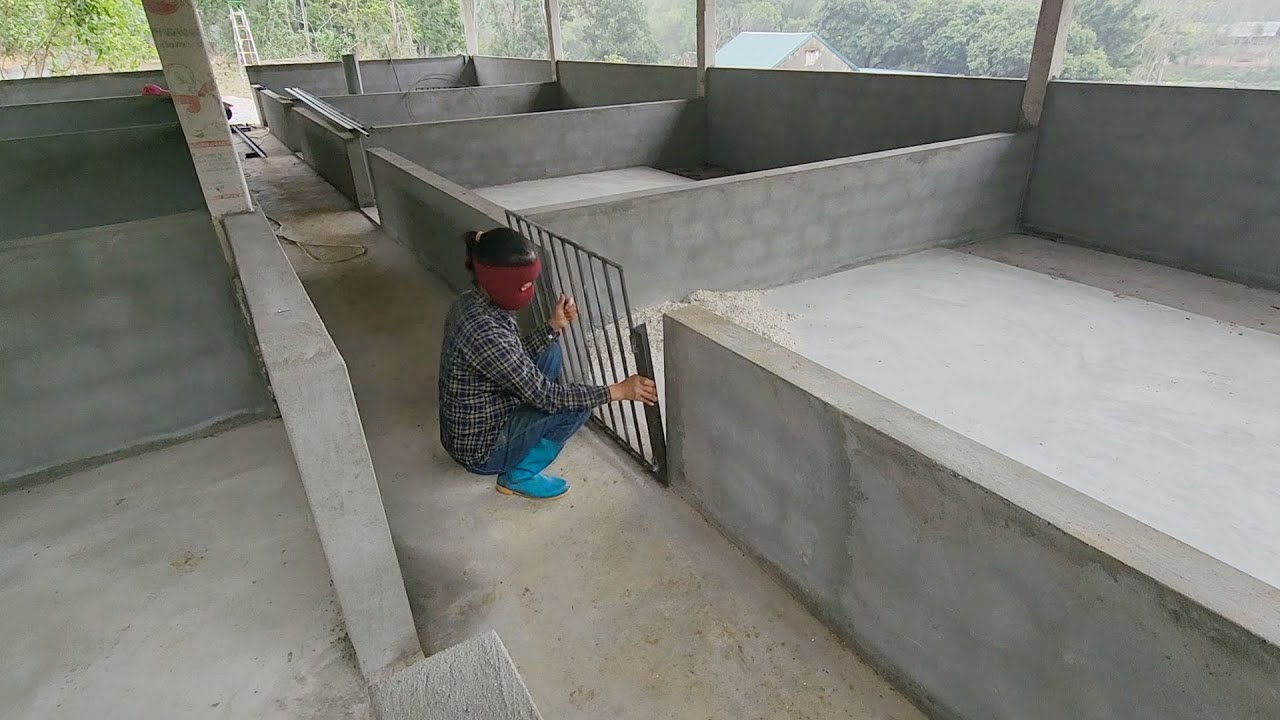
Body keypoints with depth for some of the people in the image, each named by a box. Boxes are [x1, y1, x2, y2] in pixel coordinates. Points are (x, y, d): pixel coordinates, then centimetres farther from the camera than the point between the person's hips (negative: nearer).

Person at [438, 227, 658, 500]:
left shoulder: (473, 302, -5)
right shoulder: (485, 332, -33)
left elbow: (515, 355, 8)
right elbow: (545, 395, -28)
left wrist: (555, 326, -6)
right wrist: (618, 391, -23)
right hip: (481, 449, -9)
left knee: (549, 352, 11)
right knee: (578, 405, -14)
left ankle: (538, 439, 20)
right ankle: (519, 476, 0)